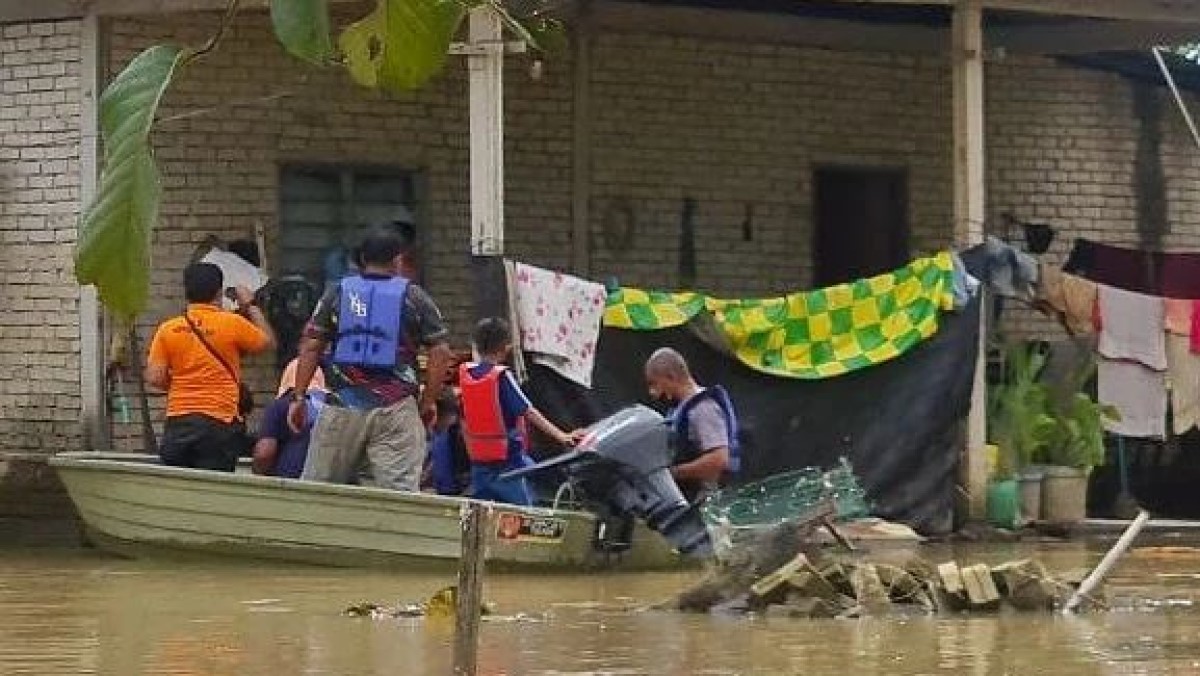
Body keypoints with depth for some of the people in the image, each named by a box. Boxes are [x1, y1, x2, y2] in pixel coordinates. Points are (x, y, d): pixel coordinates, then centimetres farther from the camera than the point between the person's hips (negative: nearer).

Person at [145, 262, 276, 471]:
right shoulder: (232, 323, -4)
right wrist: (250, 306, 22)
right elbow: (268, 342, 12)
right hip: (219, 421, -3)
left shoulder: (168, 329, 3)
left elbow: (154, 379, 0)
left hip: (177, 422, 3)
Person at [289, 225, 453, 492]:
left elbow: (310, 347, 4)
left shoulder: (338, 293, 8)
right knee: (400, 490, -6)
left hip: (342, 406, 2)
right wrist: (429, 402, 8)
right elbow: (441, 352, 0)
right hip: (396, 408, -2)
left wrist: (299, 397, 7)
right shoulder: (413, 297, 4)